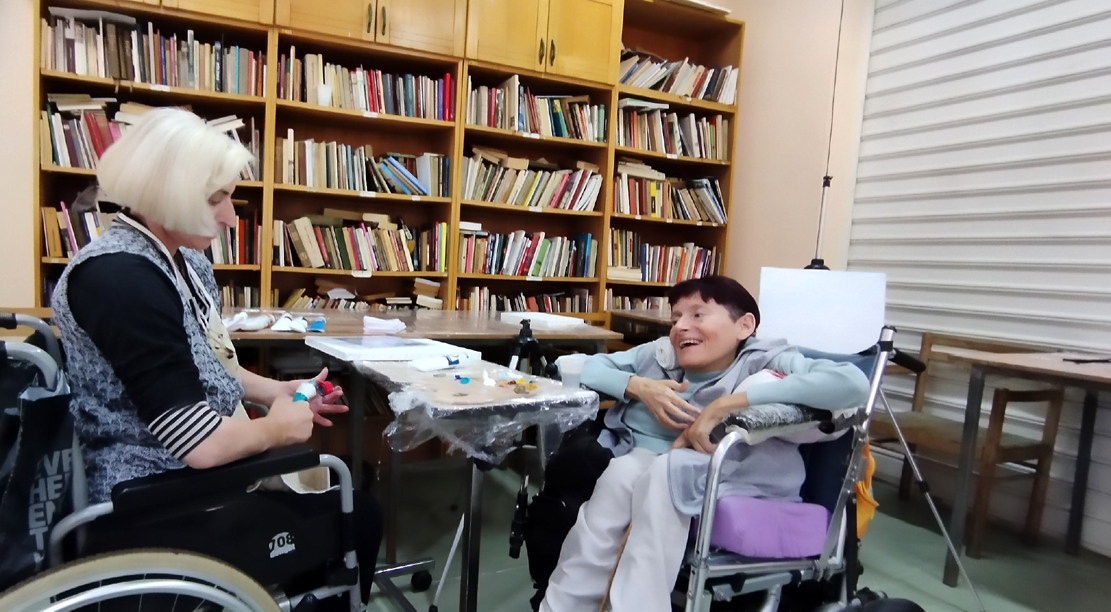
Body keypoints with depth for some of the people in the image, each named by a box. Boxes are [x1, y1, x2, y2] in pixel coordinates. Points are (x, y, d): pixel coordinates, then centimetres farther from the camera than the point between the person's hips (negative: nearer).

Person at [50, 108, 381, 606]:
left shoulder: (183, 261, 4)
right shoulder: (119, 279, -27)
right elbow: (201, 445, -30)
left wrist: (277, 391, 5)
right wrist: (277, 427, -13)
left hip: (188, 479, 9)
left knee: (354, 501, 13)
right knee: (355, 520, 0)